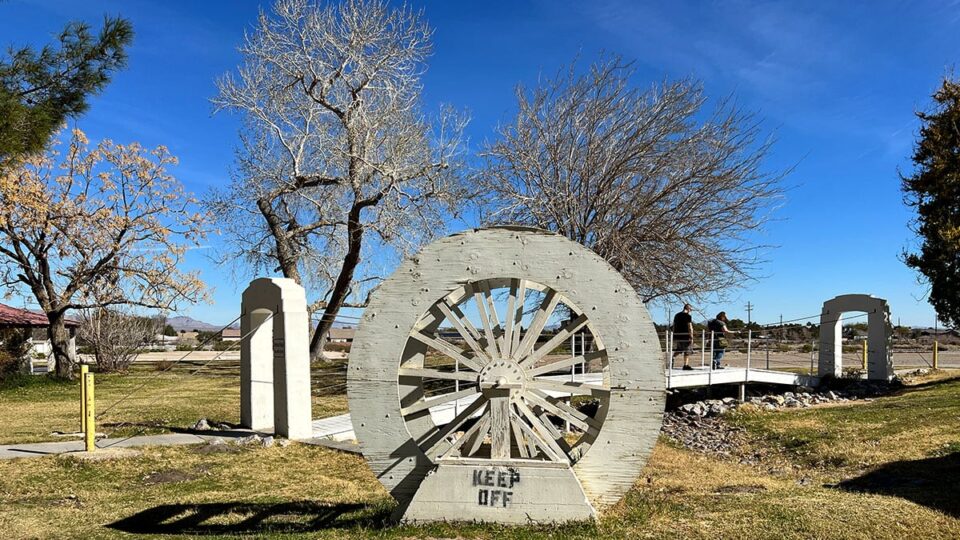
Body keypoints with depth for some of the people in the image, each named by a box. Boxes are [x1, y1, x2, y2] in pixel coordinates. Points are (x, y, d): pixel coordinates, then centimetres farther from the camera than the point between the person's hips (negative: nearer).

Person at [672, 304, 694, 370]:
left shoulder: (677, 315, 13)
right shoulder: (688, 316, -9)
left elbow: (674, 326, 17)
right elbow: (690, 328, -13)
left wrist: (674, 336, 24)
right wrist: (691, 338, -10)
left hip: (677, 337, 6)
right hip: (685, 337, -6)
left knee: (677, 351, 20)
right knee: (687, 352, 4)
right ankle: (686, 365, 4)